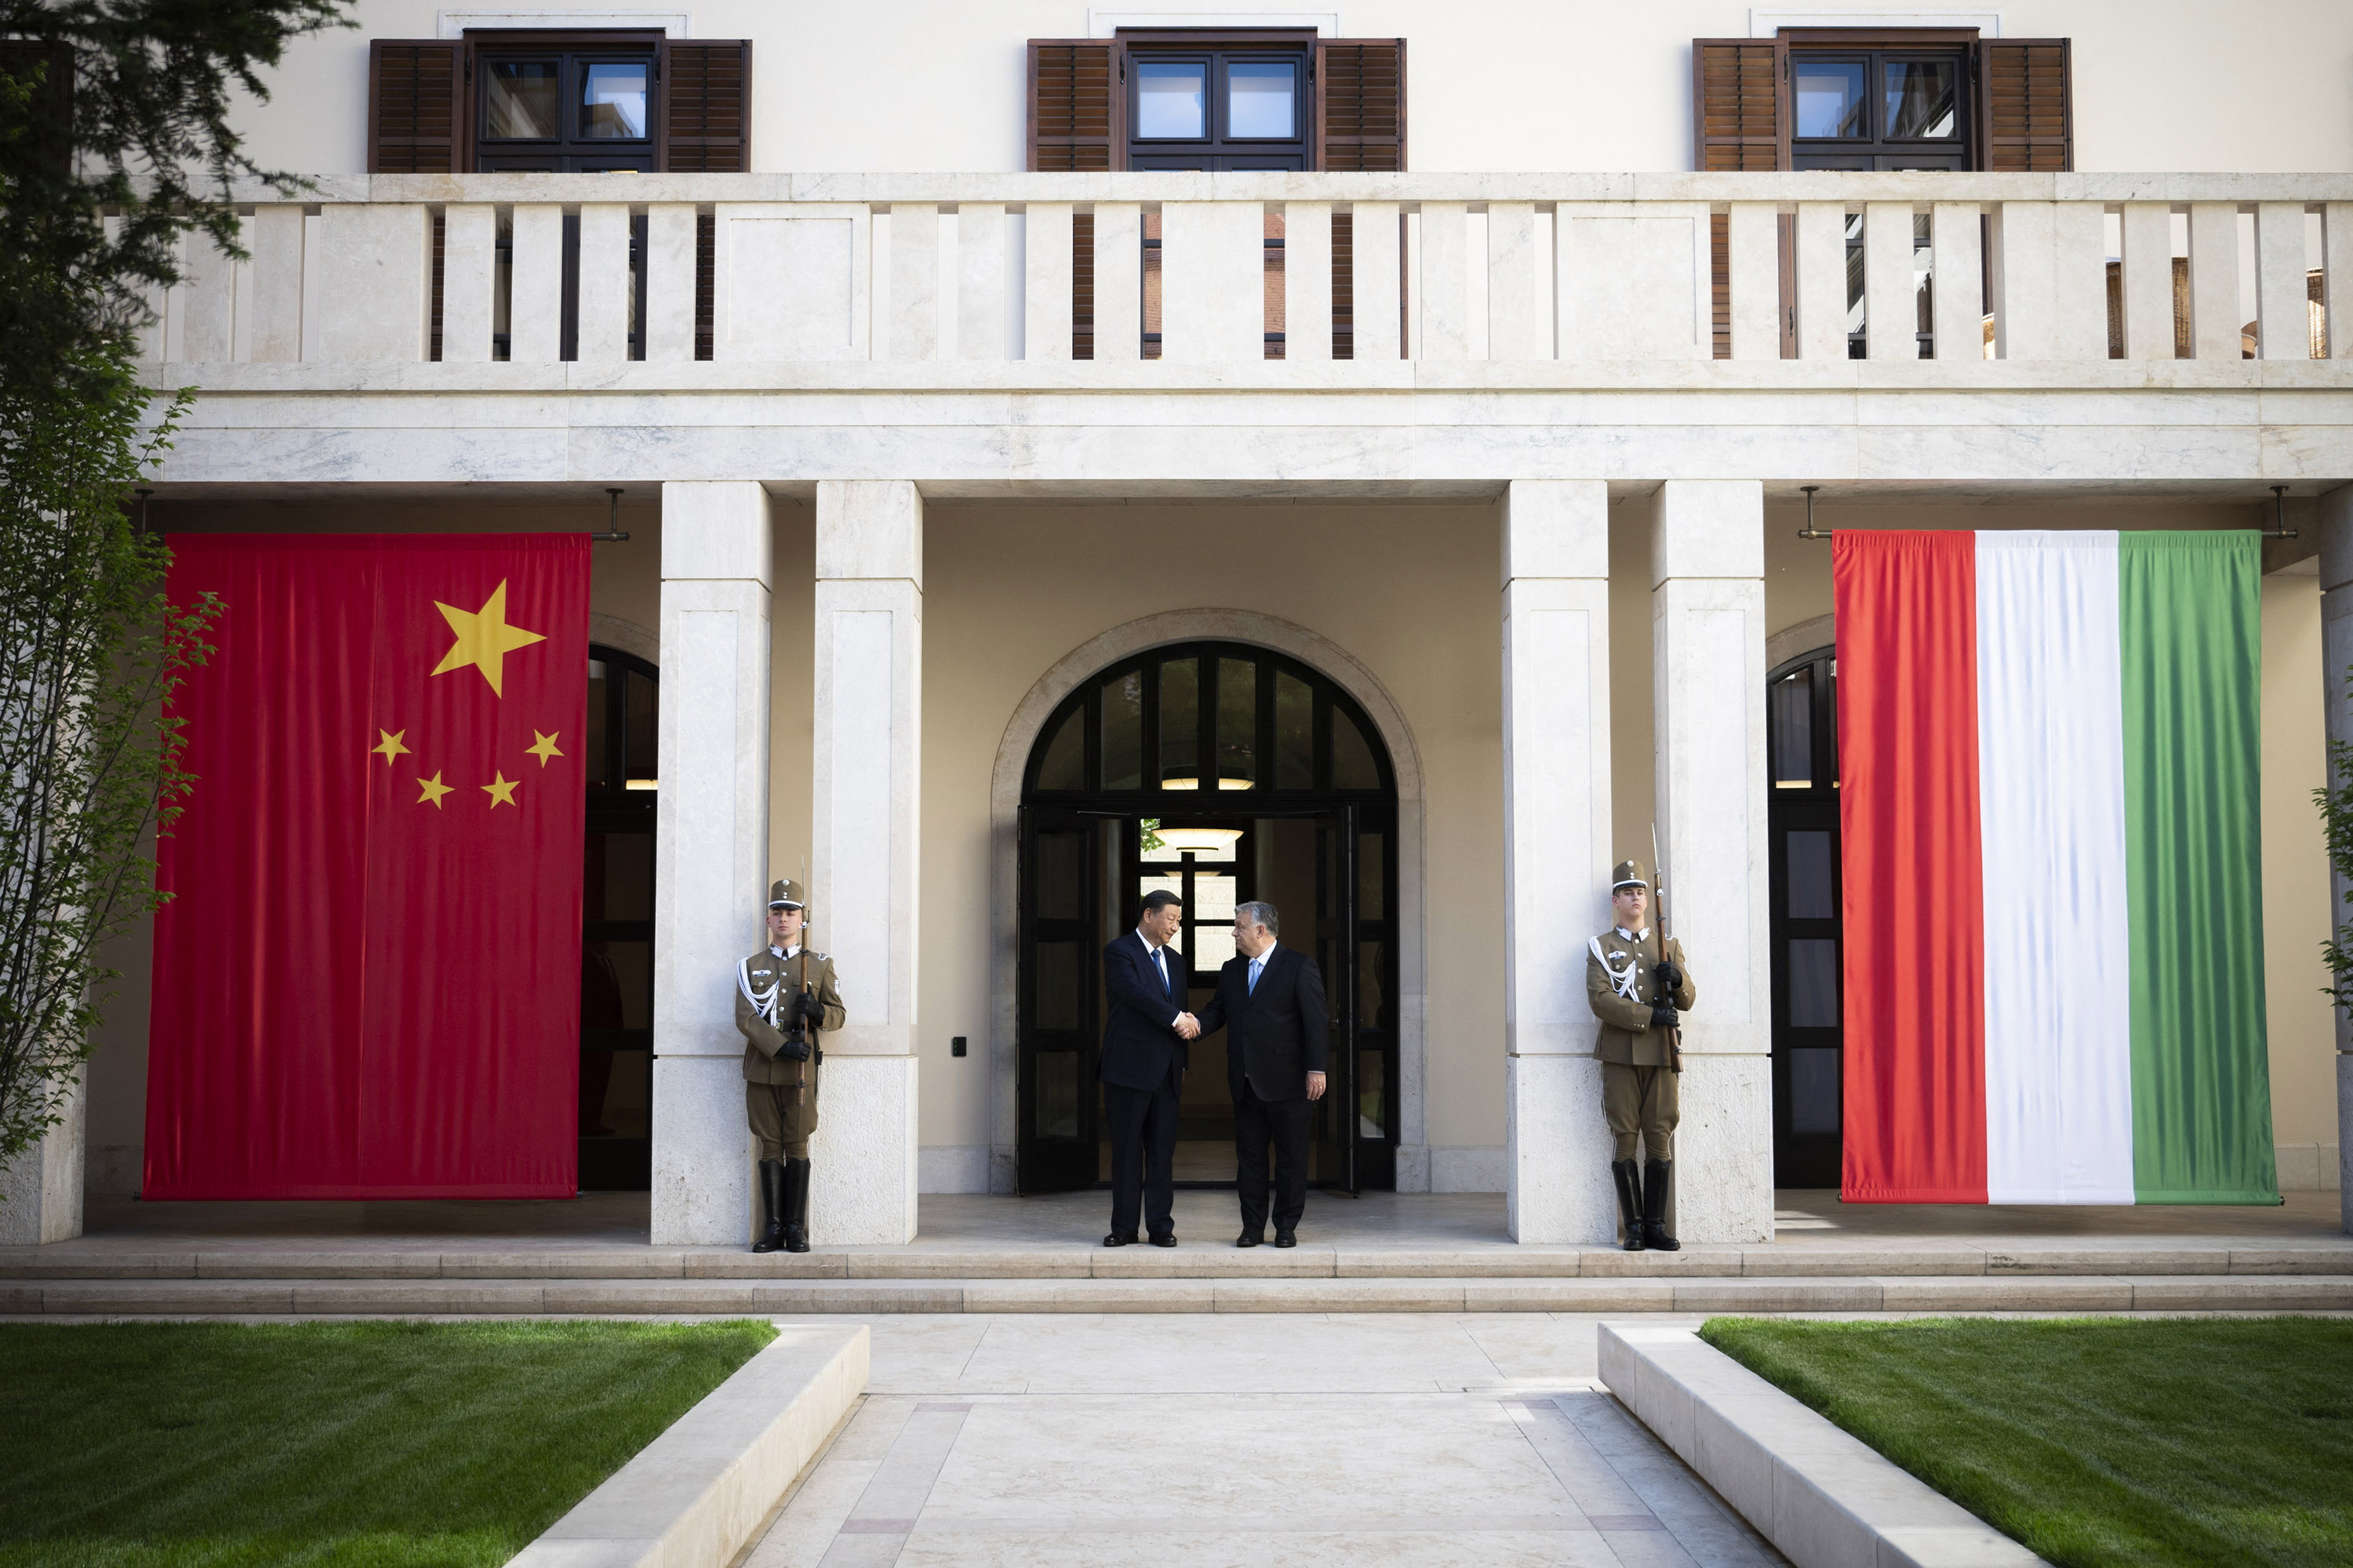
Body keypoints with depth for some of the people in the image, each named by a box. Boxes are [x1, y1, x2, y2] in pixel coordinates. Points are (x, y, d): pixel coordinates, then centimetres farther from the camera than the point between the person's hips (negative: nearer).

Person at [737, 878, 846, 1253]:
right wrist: (782, 1047, -16)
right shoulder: (750, 967, 8)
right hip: (761, 1070, 1)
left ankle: (796, 1228, 6)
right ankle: (772, 1227, 8)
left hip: (801, 1071, -1)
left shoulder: (819, 965, 8)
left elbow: (839, 1014, 9)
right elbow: (746, 1018, -4)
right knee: (770, 1147, 4)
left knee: (797, 1147, 1)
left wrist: (817, 1010, -14)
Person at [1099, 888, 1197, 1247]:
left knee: (1163, 1151, 5)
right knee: (1126, 1150, 0)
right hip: (1130, 1067, -6)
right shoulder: (1119, 952, -4)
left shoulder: (1176, 961, 19)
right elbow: (1137, 994, -19)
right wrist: (1177, 1018, -19)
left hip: (1166, 1070, 6)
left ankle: (1161, 1225, 10)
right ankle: (1124, 1227, 6)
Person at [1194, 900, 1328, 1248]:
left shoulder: (1299, 966, -5)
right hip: (1245, 1084, 5)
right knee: (1249, 1155, 8)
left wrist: (1316, 1069, -14)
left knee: (1291, 1156, 4)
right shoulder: (1231, 970, 13)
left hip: (1286, 1082, -5)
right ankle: (1252, 1227, 16)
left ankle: (1286, 1227, 13)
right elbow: (1217, 1011, 10)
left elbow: (1316, 1021, -8)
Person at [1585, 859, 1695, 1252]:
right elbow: (1600, 1000, -8)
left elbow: (1688, 1001, 12)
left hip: (1661, 1056, 3)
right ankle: (1634, 1227, 4)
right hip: (1620, 1055, -3)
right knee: (1625, 1140, -2)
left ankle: (1656, 1227, 7)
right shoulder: (1600, 947, 5)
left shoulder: (1669, 947, 15)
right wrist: (1649, 1016, -16)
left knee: (1660, 1140, 2)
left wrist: (1676, 979, -10)